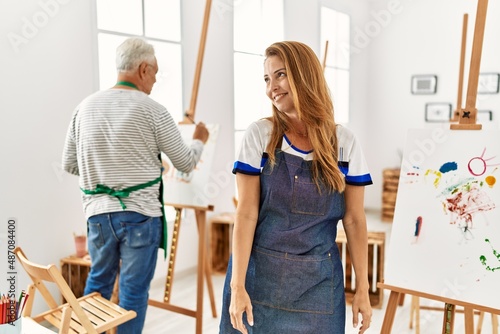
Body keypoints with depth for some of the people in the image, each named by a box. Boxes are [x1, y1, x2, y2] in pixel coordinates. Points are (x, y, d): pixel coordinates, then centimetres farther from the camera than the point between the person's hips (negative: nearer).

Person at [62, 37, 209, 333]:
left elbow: (69, 164, 12)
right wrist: (200, 141, 20)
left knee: (98, 281, 23)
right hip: (140, 214, -4)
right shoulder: (152, 110, -8)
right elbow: (186, 163, 0)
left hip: (98, 213, 5)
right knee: (134, 290, 8)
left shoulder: (86, 106, 4)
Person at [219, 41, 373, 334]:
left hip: (318, 280, 1)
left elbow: (354, 220, 1)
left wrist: (363, 288, 1)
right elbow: (246, 214, -8)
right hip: (259, 274, 0)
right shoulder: (260, 135, -6)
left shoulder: (344, 143, -3)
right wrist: (237, 285, -12)